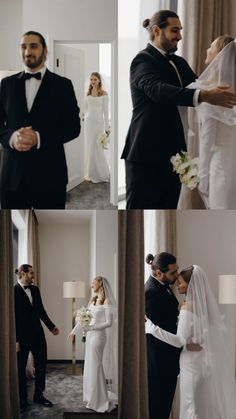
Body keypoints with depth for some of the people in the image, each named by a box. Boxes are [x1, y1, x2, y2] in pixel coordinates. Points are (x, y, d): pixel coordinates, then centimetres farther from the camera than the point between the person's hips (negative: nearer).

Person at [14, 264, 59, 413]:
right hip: (22, 336, -6)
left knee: (41, 364, 11)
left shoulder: (35, 289, 6)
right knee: (20, 368, 7)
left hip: (37, 334, 6)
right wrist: (15, 340, -16)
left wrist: (51, 326, 15)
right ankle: (22, 400, 20)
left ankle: (39, 395, 26)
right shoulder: (14, 291, -13)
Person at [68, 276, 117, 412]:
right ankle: (93, 396, 23)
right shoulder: (93, 299, 9)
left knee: (95, 366, -3)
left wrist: (92, 328, -22)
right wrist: (74, 330, 18)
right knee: (90, 366, 12)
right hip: (90, 335, 8)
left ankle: (101, 400, 6)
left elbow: (109, 323, -17)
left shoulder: (106, 301, -13)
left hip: (98, 335, -8)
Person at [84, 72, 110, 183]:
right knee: (89, 148, 6)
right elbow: (86, 109, 14)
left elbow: (106, 111, -4)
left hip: (98, 122, -4)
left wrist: (107, 127, -7)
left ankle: (100, 174, 8)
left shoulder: (103, 94, -3)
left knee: (97, 148, -4)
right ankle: (90, 173, 15)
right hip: (88, 122, 5)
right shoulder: (88, 93, 10)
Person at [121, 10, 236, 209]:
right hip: (147, 154, -8)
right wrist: (203, 95, -43)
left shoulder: (179, 62, 17)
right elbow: (158, 89, -29)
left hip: (173, 153, 8)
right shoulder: (143, 60, -10)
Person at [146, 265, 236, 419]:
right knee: (208, 401, 16)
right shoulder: (206, 303, 4)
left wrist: (151, 325, -24)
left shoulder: (188, 307, -19)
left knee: (193, 406, 2)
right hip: (209, 360, 8)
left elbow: (180, 340, -24)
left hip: (193, 361, -8)